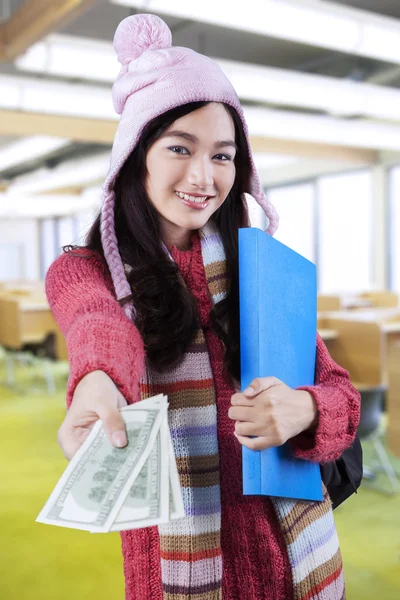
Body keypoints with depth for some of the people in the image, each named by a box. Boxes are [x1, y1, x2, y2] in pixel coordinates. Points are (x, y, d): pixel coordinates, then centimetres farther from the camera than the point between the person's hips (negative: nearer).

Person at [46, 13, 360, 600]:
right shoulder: (81, 270, -3)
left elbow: (342, 392, -1)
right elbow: (100, 324, -26)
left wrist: (303, 409, -25)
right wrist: (97, 381, -49)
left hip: (294, 551, 2)